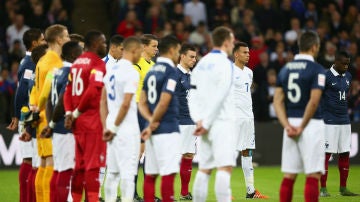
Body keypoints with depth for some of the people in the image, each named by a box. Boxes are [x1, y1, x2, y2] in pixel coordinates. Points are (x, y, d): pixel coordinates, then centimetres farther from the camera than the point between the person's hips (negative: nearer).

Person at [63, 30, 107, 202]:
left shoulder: (77, 63, 14)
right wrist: (76, 113, -12)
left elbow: (69, 90, 11)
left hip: (78, 122, 8)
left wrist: (69, 113, 1)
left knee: (79, 165, 13)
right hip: (94, 121, -7)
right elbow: (93, 91, -22)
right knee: (94, 165, -4)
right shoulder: (97, 64, -11)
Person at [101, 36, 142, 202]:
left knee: (113, 171, 13)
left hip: (113, 127, 8)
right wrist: (114, 128, -12)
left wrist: (106, 127, 14)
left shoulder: (111, 70, 12)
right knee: (128, 171, -6)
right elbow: (126, 104, -19)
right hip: (127, 129, -8)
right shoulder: (131, 72, -13)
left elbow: (103, 101, 14)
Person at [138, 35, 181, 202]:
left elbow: (142, 103, 12)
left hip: (154, 132, 8)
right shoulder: (170, 71, -10)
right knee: (168, 174, -8)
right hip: (168, 130, -8)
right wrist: (152, 124, -6)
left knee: (151, 174, 9)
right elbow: (164, 102, -17)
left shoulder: (151, 71, 15)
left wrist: (151, 121, -1)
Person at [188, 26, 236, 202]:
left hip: (206, 123, 7)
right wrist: (206, 123, -11)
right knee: (225, 168, -11)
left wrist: (199, 120, 0)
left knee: (204, 170, 10)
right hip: (222, 122, -7)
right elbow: (219, 97, -15)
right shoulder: (224, 63, -8)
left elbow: (193, 96, 9)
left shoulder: (201, 64, 14)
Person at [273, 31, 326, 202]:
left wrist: (287, 125, -2)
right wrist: (302, 127, -11)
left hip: (291, 125, 6)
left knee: (289, 175, 8)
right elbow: (314, 102, -17)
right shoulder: (317, 70, -8)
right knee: (313, 175, -4)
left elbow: (278, 101, 5)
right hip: (311, 124, -6)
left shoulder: (285, 69, 11)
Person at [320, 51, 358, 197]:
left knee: (345, 154, 7)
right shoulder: (326, 76, -10)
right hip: (329, 122, -7)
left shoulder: (348, 76, 11)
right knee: (326, 154, -6)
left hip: (344, 121, 7)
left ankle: (343, 188, 14)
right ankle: (323, 188, -2)